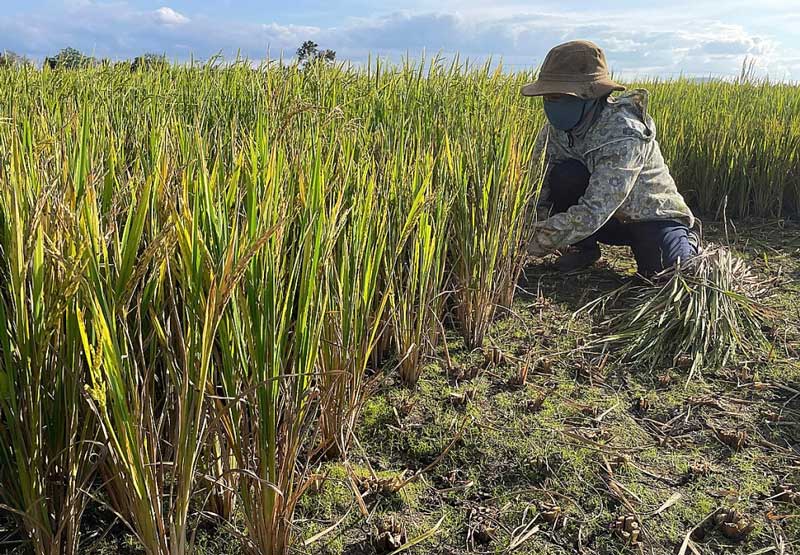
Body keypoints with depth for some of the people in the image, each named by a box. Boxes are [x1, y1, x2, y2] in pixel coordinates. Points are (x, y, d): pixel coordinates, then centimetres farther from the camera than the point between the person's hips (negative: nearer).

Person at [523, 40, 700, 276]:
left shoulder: (624, 133, -32)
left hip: (651, 215, -4)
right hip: (610, 220, 4)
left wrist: (531, 242, -43)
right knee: (565, 175, -24)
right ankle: (582, 248, -1)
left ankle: (688, 241, 8)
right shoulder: (555, 129, -12)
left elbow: (594, 212, -39)